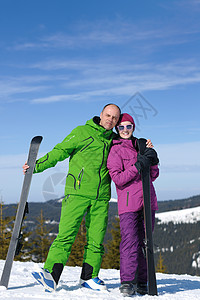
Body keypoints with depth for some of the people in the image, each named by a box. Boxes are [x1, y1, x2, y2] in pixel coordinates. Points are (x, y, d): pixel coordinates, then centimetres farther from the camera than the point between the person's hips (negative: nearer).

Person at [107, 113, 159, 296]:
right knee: (130, 242, -14)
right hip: (128, 202, -5)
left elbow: (152, 176, 19)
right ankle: (127, 281, -11)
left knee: (145, 242, 5)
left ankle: (141, 282, 11)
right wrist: (137, 166, -18)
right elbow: (117, 178, -9)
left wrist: (153, 162, 0)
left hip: (148, 201, 5)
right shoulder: (115, 150, 3)